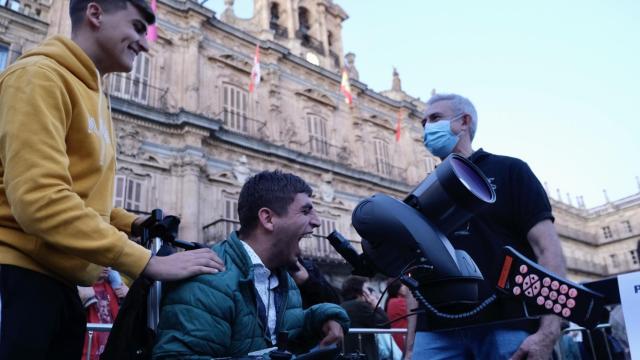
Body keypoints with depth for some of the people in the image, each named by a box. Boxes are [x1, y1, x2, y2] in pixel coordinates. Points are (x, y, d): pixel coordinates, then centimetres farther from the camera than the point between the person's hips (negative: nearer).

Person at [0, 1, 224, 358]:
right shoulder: (40, 77, -10)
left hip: (60, 282, 9)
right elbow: (39, 199, -22)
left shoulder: (93, 94, 17)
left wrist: (134, 223, 3)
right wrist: (148, 261, -22)